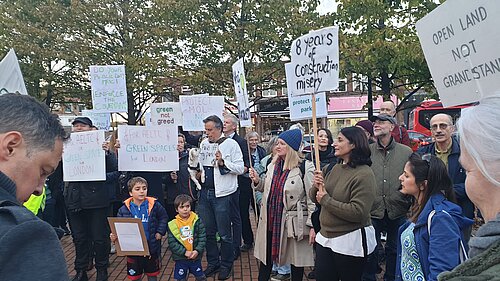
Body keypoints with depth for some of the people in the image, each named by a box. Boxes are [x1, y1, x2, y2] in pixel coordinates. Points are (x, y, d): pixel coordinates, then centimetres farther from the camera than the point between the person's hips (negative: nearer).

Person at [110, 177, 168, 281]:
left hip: (151, 247, 0)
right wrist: (114, 236, -20)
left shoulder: (154, 205, -9)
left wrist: (160, 232, -4)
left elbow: (164, 218, 4)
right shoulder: (124, 209, -7)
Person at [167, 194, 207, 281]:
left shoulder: (197, 221, -5)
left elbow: (202, 238, -5)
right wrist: (184, 252, -17)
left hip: (196, 257, 1)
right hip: (180, 258, 0)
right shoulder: (172, 225, -7)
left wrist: (197, 251, -17)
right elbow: (172, 243, -10)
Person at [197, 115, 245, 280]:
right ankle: (213, 263, 29)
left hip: (222, 194, -5)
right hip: (205, 193, 6)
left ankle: (226, 266, 21)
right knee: (208, 231, 13)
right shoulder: (203, 144, 10)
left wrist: (223, 163, -21)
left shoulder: (231, 144, -6)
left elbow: (240, 168, -11)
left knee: (224, 233, 3)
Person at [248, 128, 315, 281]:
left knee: (296, 261, 11)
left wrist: (312, 225, -16)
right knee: (265, 257, 16)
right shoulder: (273, 165, 6)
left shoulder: (305, 167, -14)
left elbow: (312, 198, -14)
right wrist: (257, 181, -1)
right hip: (270, 220, 6)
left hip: (292, 222, -5)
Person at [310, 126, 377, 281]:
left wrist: (326, 200, -19)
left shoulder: (364, 174, -17)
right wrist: (316, 187, -12)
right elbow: (314, 198, 10)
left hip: (351, 240, -6)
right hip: (325, 236, 6)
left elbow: (358, 212, -25)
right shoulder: (334, 168, 4)